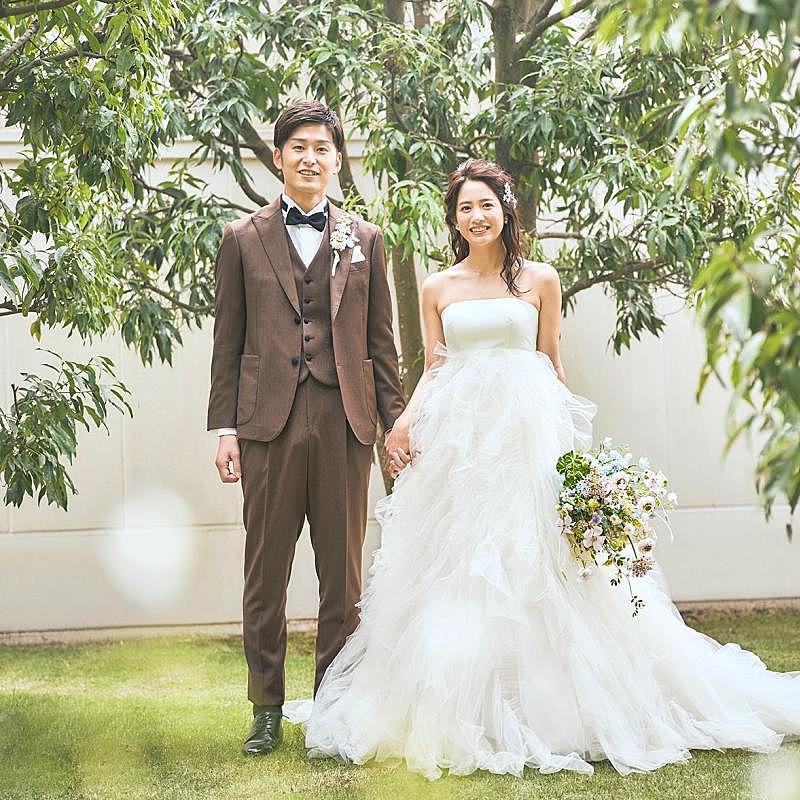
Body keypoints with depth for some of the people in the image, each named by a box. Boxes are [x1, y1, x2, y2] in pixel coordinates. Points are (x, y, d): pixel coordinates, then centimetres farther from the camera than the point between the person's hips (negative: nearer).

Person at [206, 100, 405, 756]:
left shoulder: (365, 240, 12)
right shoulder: (243, 239, 9)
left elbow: (380, 339, 11)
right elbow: (228, 344, 6)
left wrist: (396, 418, 5)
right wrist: (225, 428, 0)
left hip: (345, 421, 1)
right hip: (269, 422, -1)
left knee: (343, 573, 6)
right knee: (265, 573, 5)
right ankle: (267, 707, 16)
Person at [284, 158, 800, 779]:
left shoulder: (540, 281, 6)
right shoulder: (438, 289, 11)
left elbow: (552, 363, 8)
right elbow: (432, 370, 10)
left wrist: (570, 434, 1)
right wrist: (405, 421, -7)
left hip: (527, 430, -2)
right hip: (456, 435, 2)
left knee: (531, 567, -2)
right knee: (454, 571, 1)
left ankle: (542, 704, 10)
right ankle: (459, 710, 12)